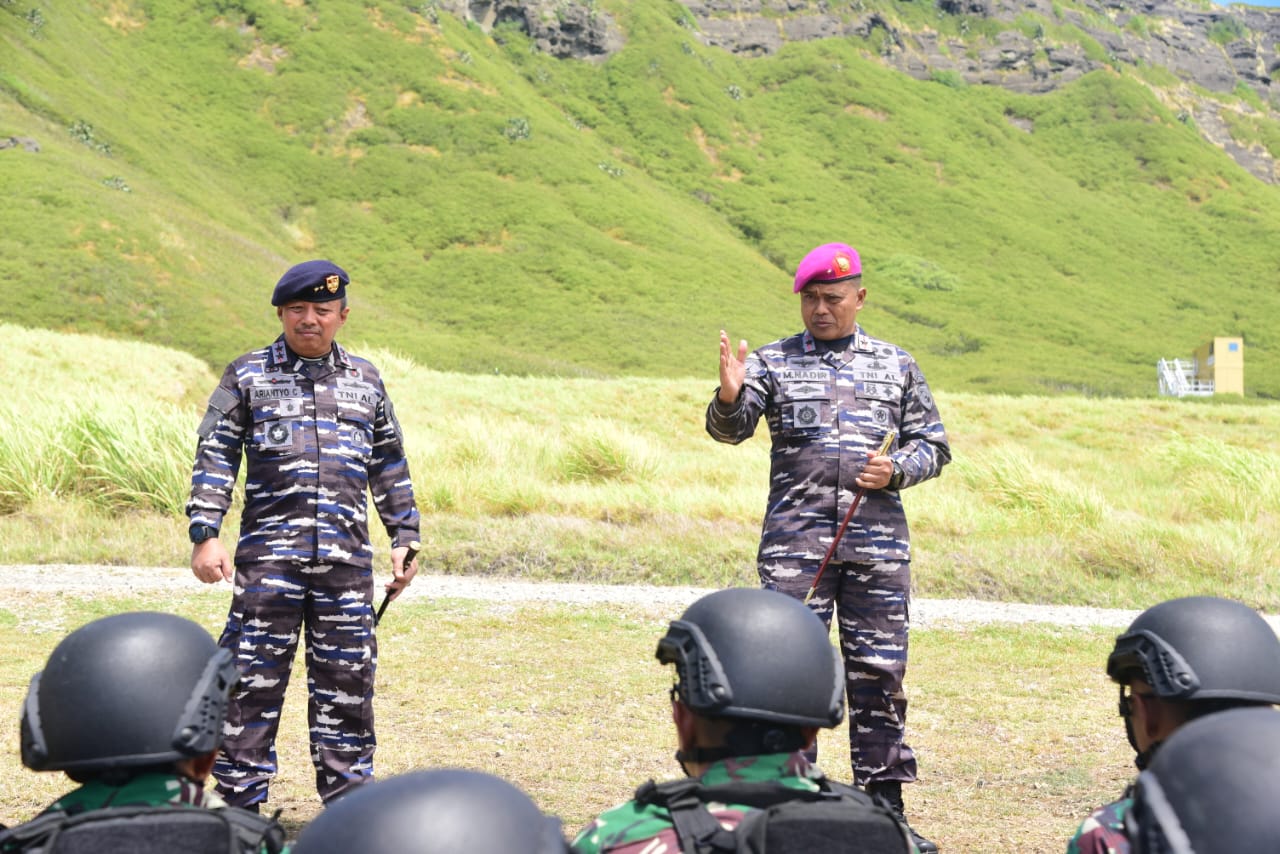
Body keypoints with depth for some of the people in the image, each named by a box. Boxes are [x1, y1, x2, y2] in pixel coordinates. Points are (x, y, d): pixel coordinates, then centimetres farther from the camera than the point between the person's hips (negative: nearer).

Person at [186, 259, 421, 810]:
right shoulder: (248, 376, 6)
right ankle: (240, 804, 6)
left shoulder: (365, 381, 15)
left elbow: (389, 466, 21)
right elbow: (215, 457, 2)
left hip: (347, 557, 3)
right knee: (254, 681, -2)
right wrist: (205, 536, -7)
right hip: (269, 556, -2)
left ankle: (347, 800, 16)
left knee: (347, 681, 6)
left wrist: (404, 539, 16)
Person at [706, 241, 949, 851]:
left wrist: (898, 469, -5)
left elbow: (933, 443, 15)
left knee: (880, 670, 5)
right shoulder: (774, 362, 7)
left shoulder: (897, 366, 13)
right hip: (794, 539, -2)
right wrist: (729, 397, -27)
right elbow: (730, 430, -5)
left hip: (879, 541, 2)